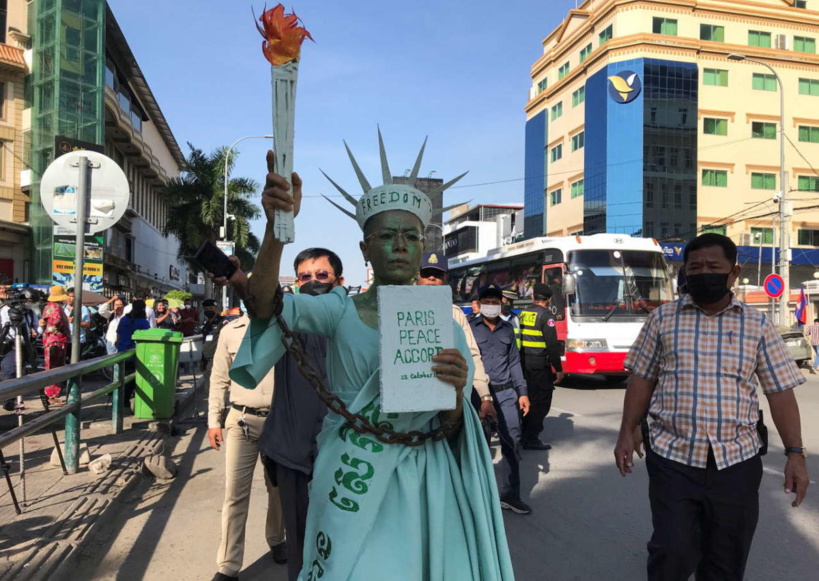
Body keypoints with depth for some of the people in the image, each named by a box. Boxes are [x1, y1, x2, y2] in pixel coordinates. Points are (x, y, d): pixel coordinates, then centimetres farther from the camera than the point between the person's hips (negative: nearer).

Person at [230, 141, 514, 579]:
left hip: (422, 485, 2)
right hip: (352, 480, -1)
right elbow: (266, 304, -22)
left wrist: (455, 394, -22)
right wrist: (276, 228, -39)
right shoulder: (341, 311, -3)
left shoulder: (445, 325, 2)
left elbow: (451, 431, 1)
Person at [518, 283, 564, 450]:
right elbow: (552, 344, -16)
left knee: (529, 398, 18)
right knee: (541, 401, 1)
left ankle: (525, 433, 25)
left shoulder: (523, 314, 9)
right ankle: (531, 438, 1)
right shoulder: (545, 315, -11)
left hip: (524, 362, 7)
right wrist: (558, 368, -10)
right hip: (539, 363, -7)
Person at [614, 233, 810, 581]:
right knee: (673, 552, -3)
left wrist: (795, 454, -4)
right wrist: (627, 432, -1)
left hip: (736, 462, 1)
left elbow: (780, 393, 3)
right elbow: (642, 379, 5)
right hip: (672, 457, -1)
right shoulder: (663, 318, 3)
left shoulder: (758, 326, 4)